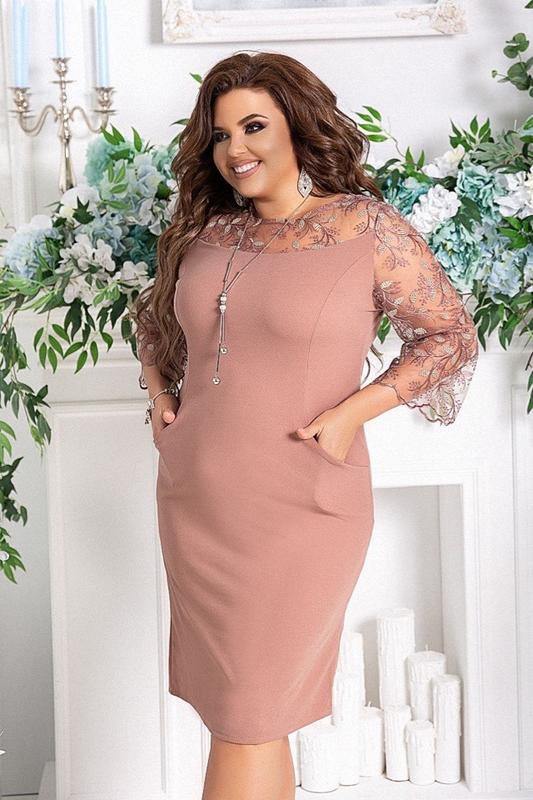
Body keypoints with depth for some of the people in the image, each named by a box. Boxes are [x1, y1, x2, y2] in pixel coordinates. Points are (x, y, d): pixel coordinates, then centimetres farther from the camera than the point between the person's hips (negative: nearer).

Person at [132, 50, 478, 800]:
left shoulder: (369, 228, -7)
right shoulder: (206, 233, 7)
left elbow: (452, 336, -4)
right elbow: (152, 314, 25)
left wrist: (353, 411, -14)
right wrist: (157, 389, 8)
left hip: (299, 511, -5)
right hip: (192, 504, 5)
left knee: (247, 717, -3)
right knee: (230, 702, 14)